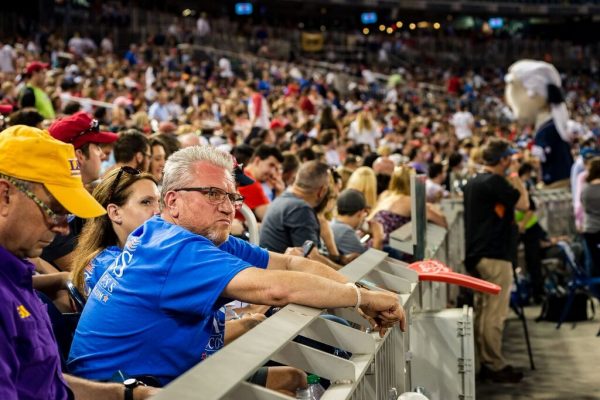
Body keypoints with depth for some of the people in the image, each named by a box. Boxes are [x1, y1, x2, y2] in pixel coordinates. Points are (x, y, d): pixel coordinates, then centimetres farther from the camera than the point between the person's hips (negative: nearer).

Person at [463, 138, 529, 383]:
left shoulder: (472, 183, 13)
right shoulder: (496, 183, -16)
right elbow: (523, 205, -13)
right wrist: (517, 182, 0)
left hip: (475, 253, 10)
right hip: (495, 255, -10)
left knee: (482, 309, 13)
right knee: (495, 314, -5)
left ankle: (485, 362, 19)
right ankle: (495, 366, 0)